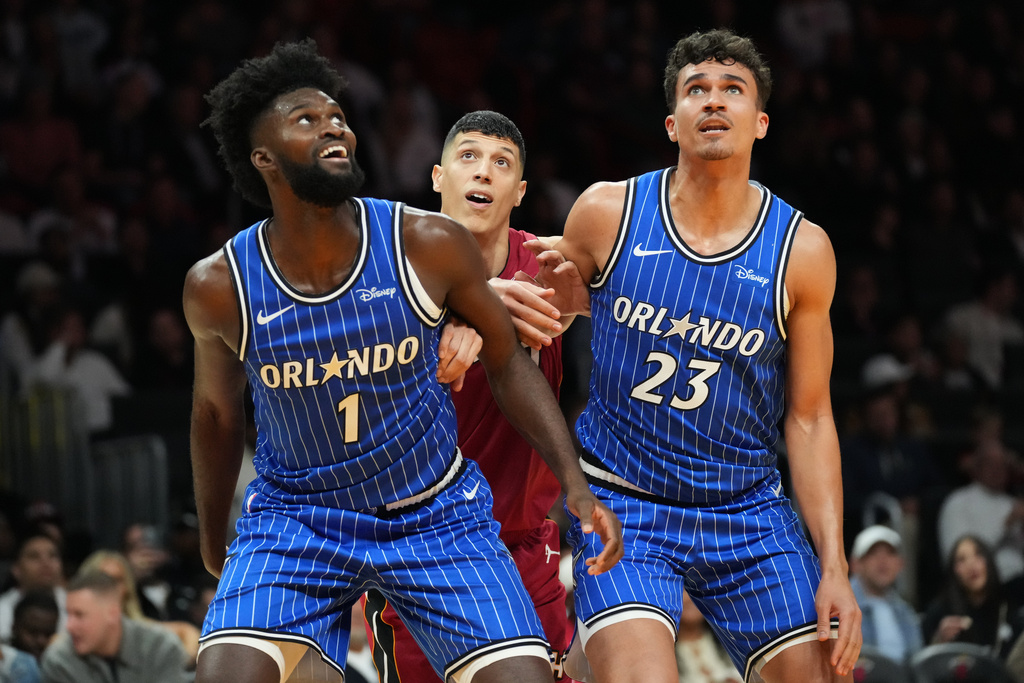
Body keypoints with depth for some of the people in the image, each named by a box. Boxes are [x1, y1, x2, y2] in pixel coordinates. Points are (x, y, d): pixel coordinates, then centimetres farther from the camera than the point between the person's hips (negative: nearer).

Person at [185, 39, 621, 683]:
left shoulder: (428, 245, -16)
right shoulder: (219, 286, -14)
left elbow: (508, 363, -1)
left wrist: (576, 485, -11)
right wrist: (212, 539, 18)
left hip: (438, 515, 1)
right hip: (295, 519, 0)